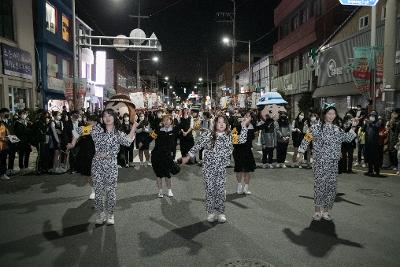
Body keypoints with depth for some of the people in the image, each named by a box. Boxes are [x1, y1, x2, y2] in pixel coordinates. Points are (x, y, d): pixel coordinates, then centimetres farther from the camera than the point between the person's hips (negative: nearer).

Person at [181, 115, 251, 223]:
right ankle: (211, 212, 19)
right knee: (210, 189, 5)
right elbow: (197, 146, 1)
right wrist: (188, 157, 5)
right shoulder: (207, 135, -5)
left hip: (221, 168, 2)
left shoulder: (229, 136, 3)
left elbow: (241, 140, -6)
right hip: (208, 167, -2)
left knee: (220, 190, 6)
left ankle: (220, 212, 21)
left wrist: (244, 126, -8)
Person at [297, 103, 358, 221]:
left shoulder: (337, 129, 11)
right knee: (320, 185, -3)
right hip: (320, 163, -5)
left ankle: (326, 211, 19)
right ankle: (318, 211, 11)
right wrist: (301, 154, 0)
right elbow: (306, 140, -1)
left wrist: (353, 127, 14)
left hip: (334, 163, 5)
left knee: (331, 187, 6)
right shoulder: (316, 128, -5)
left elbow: (348, 138, 21)